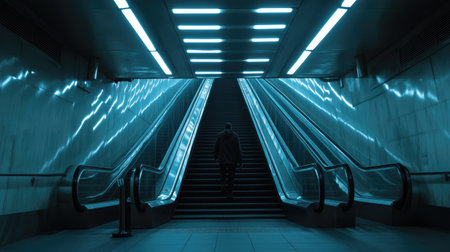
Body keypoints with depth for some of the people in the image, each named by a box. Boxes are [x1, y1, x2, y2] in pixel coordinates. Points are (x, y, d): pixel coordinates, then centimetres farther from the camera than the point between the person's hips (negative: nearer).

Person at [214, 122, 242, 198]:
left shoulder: (220, 135, -2)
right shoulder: (235, 135, -5)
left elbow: (216, 147, 2)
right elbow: (238, 149, -9)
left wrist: (216, 156, 17)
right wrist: (239, 161, -5)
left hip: (222, 159, 1)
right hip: (232, 160, 0)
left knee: (223, 172, 21)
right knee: (231, 175, 10)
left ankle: (223, 183, -6)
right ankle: (229, 192, 11)